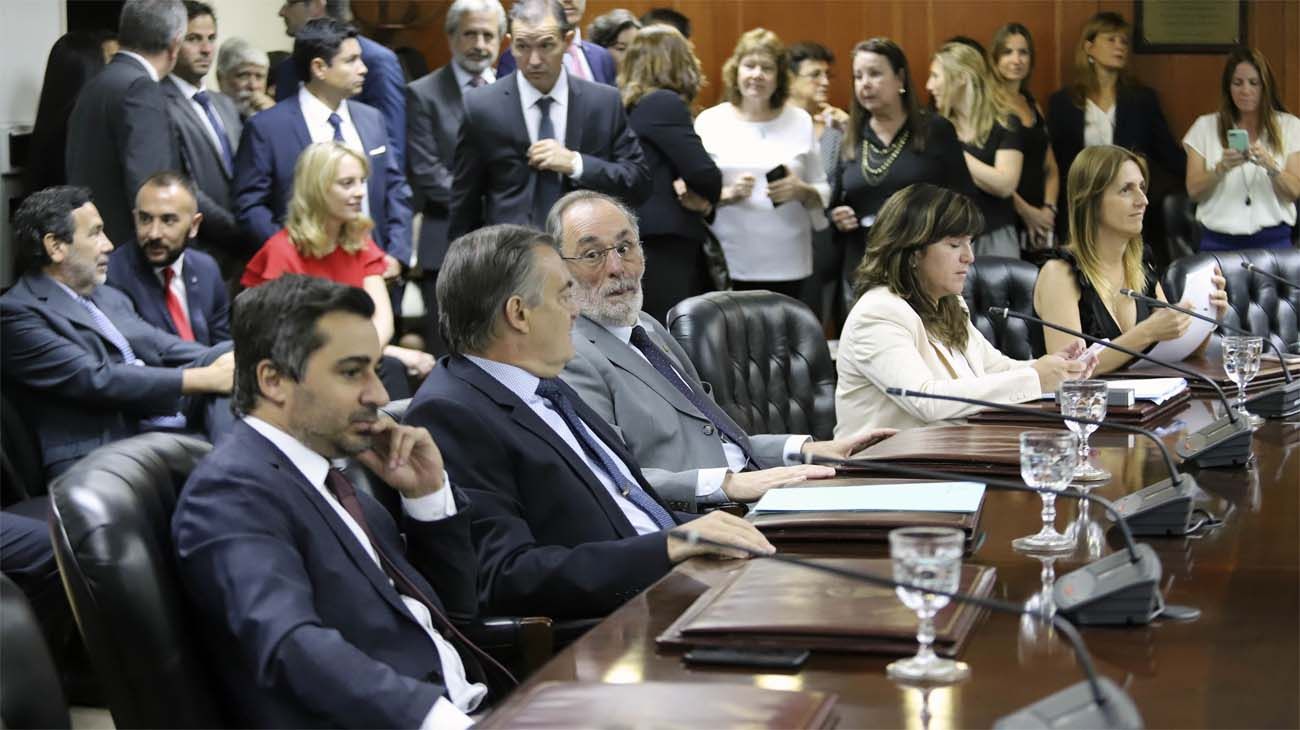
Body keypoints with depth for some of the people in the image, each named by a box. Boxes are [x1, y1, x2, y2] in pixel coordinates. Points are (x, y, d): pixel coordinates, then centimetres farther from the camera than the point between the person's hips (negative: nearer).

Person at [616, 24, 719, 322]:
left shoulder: (630, 107, 14)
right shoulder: (665, 104, -10)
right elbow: (705, 174, -14)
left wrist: (699, 196, -1)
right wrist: (707, 196, 7)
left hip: (648, 242, 9)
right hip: (667, 246, -9)